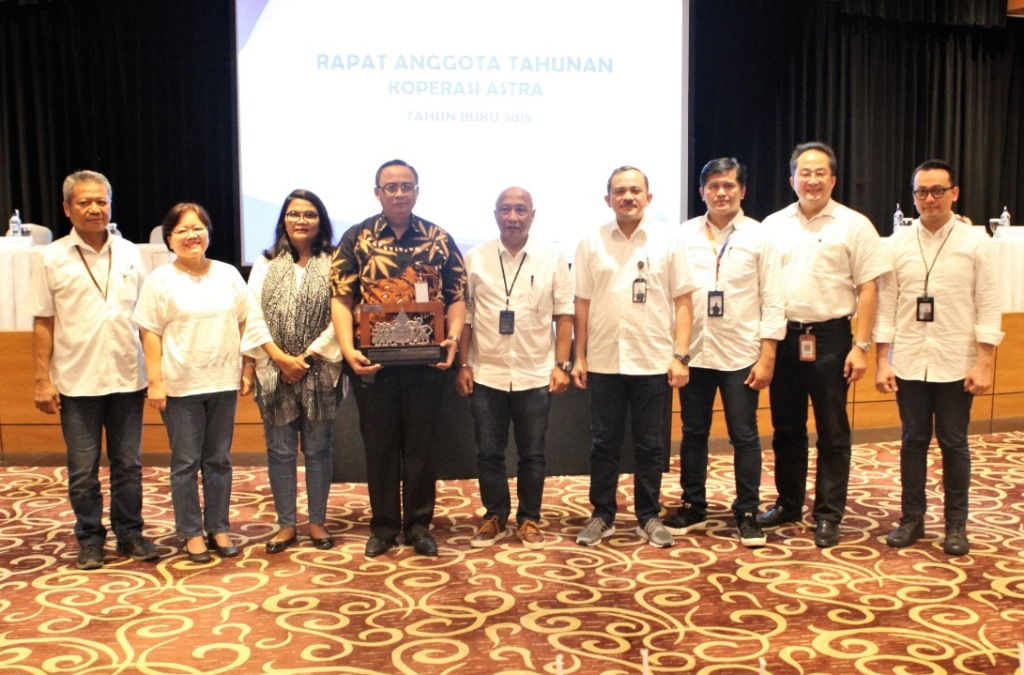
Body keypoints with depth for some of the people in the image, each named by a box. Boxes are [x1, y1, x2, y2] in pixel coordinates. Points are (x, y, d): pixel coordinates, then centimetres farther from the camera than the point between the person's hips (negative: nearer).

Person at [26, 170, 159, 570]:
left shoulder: (129, 254, 5)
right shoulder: (52, 259, -1)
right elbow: (42, 324, 0)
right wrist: (42, 380, -5)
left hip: (127, 379, 2)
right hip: (77, 382, -2)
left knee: (128, 464, 10)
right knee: (83, 469, 7)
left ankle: (130, 533, 24)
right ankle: (89, 540, 21)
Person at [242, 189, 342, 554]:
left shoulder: (333, 264, 0)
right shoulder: (265, 264, 8)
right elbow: (254, 317, 0)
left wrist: (306, 357, -11)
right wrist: (281, 358, -10)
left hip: (320, 371, -2)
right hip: (275, 371, 2)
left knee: (318, 448, 6)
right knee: (280, 449, 6)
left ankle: (317, 521, 19)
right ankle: (286, 524, 18)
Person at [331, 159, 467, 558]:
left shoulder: (439, 239, 6)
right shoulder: (356, 238, 3)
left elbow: (457, 297, 5)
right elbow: (341, 299, -3)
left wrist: (453, 337, -12)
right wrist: (348, 349, -16)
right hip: (373, 360, 0)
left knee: (421, 443, 9)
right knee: (379, 444, 9)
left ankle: (418, 525, 22)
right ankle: (383, 526, 22)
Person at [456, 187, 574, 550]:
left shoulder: (552, 259, 0)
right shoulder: (475, 259, 1)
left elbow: (564, 316, 1)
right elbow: (464, 316, 3)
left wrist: (562, 364, -5)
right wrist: (463, 365, 0)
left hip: (535, 375, 0)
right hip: (486, 374, 1)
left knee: (532, 454, 9)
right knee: (488, 452, 9)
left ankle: (529, 520, 23)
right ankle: (494, 518, 24)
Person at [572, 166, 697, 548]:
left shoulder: (669, 240, 1)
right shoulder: (591, 244, 4)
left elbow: (683, 302, 0)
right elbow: (582, 304, 6)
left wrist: (680, 355, -6)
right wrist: (579, 358, 4)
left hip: (654, 362, -1)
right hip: (603, 362, 1)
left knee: (650, 445, 8)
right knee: (604, 443, 9)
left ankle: (649, 517, 22)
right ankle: (602, 516, 22)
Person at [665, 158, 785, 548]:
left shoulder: (758, 237, -1)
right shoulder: (685, 235, 3)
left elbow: (772, 301, -2)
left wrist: (767, 357, -7)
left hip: (741, 354, -2)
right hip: (694, 351, 2)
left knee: (744, 436, 5)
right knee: (693, 434, 12)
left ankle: (747, 514, 18)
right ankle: (693, 507, 26)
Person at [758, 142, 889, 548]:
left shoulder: (854, 226, -2)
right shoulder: (773, 225, 7)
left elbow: (867, 290, -4)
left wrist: (861, 346, -9)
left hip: (829, 337, -3)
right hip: (782, 336, 3)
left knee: (832, 432, 4)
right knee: (786, 428, 13)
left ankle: (828, 515, 15)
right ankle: (788, 505, 27)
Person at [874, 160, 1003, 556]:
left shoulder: (976, 244, -1)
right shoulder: (897, 244, 3)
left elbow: (988, 308, -1)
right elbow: (886, 305, 3)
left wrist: (983, 364, -7)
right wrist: (882, 363, 0)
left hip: (956, 364, -1)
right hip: (908, 362, 1)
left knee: (954, 444, 7)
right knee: (913, 441, 9)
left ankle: (956, 524, 21)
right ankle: (912, 518, 22)